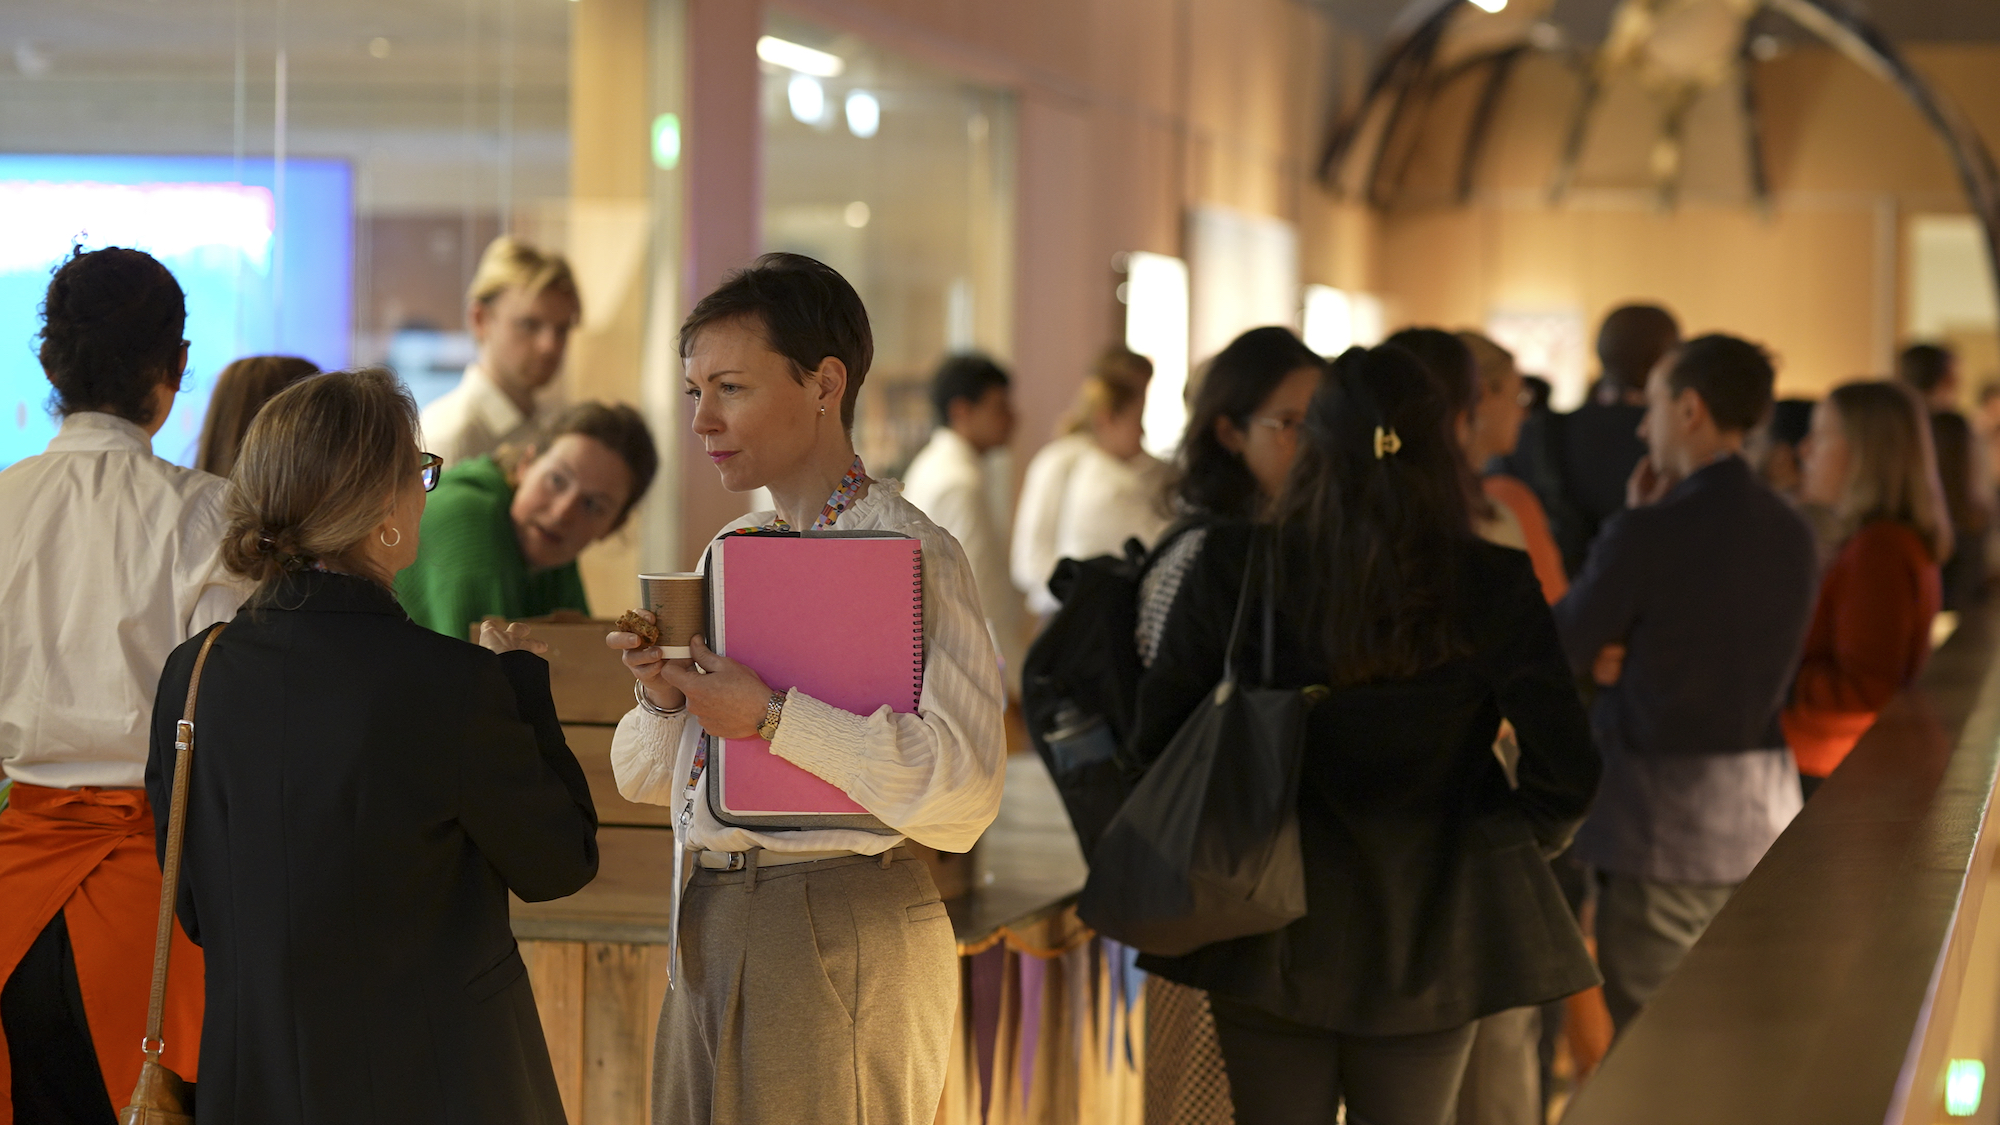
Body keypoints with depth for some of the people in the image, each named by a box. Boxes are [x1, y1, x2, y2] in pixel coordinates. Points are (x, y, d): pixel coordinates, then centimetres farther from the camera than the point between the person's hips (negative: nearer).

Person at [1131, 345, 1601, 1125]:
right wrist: (1513, 847, 12)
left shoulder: (1237, 568, -9)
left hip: (1269, 930, 0)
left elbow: (1155, 738, -3)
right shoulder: (1493, 589, -11)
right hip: (1428, 935, 0)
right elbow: (1564, 774, -9)